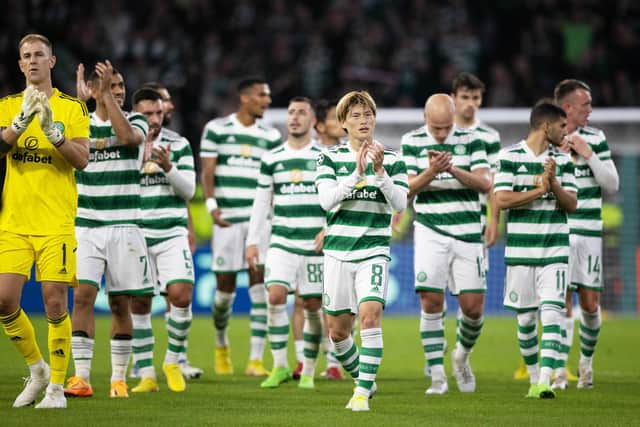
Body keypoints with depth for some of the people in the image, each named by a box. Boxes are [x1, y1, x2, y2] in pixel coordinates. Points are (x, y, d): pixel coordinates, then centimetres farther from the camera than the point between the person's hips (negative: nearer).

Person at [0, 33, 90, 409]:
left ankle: (57, 385, 4)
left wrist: (54, 133, -18)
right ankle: (37, 369, 17)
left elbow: (83, 159, -4)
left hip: (56, 222, -2)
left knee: (55, 301, -7)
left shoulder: (72, 107, 5)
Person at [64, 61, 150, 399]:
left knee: (120, 304, 3)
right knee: (82, 296, -13)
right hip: (85, 227, 0)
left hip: (123, 226, 0)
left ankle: (119, 378, 13)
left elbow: (128, 137, -21)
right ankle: (81, 377, -13)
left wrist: (107, 97, -19)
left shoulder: (135, 121, 3)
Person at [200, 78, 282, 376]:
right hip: (227, 217, -2)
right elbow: (207, 172, 0)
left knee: (260, 286, -9)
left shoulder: (271, 136, 11)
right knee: (225, 287, 4)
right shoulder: (216, 129, 4)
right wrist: (212, 206, -13)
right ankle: (221, 343, 32)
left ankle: (256, 360, -9)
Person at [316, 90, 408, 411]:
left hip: (374, 251, -2)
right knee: (338, 330, 7)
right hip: (338, 252, 2)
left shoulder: (392, 160, 4)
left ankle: (363, 392, -19)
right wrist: (357, 172, -20)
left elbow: (400, 203, -8)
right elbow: (326, 199, -11)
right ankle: (364, 380, 31)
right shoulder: (330, 158, 4)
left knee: (370, 315, -22)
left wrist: (379, 171, -20)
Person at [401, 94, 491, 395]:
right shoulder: (411, 142, 2)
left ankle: (462, 356, 28)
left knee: (473, 306, -1)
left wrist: (453, 169, -20)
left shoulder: (471, 141, 4)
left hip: (468, 234, 1)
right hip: (430, 231, -1)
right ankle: (437, 376, -4)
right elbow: (407, 189, -3)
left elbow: (485, 183, -5)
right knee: (431, 302, -11)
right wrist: (431, 172, -21)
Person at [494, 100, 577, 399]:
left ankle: (545, 382, -20)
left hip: (554, 251, 1)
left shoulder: (562, 160, 9)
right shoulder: (509, 157, -1)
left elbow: (571, 204, 3)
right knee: (525, 319, 6)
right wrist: (540, 190, -12)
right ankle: (533, 379, 23)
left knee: (551, 314, -13)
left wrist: (553, 182, -13)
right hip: (520, 250, -1)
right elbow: (501, 199, -10)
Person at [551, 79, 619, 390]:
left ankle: (586, 361, 26)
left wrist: (588, 154, -8)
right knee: (562, 300, -9)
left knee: (590, 304, 3)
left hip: (588, 231, 2)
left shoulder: (595, 138, 7)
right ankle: (560, 372, -5)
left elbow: (612, 185, 4)